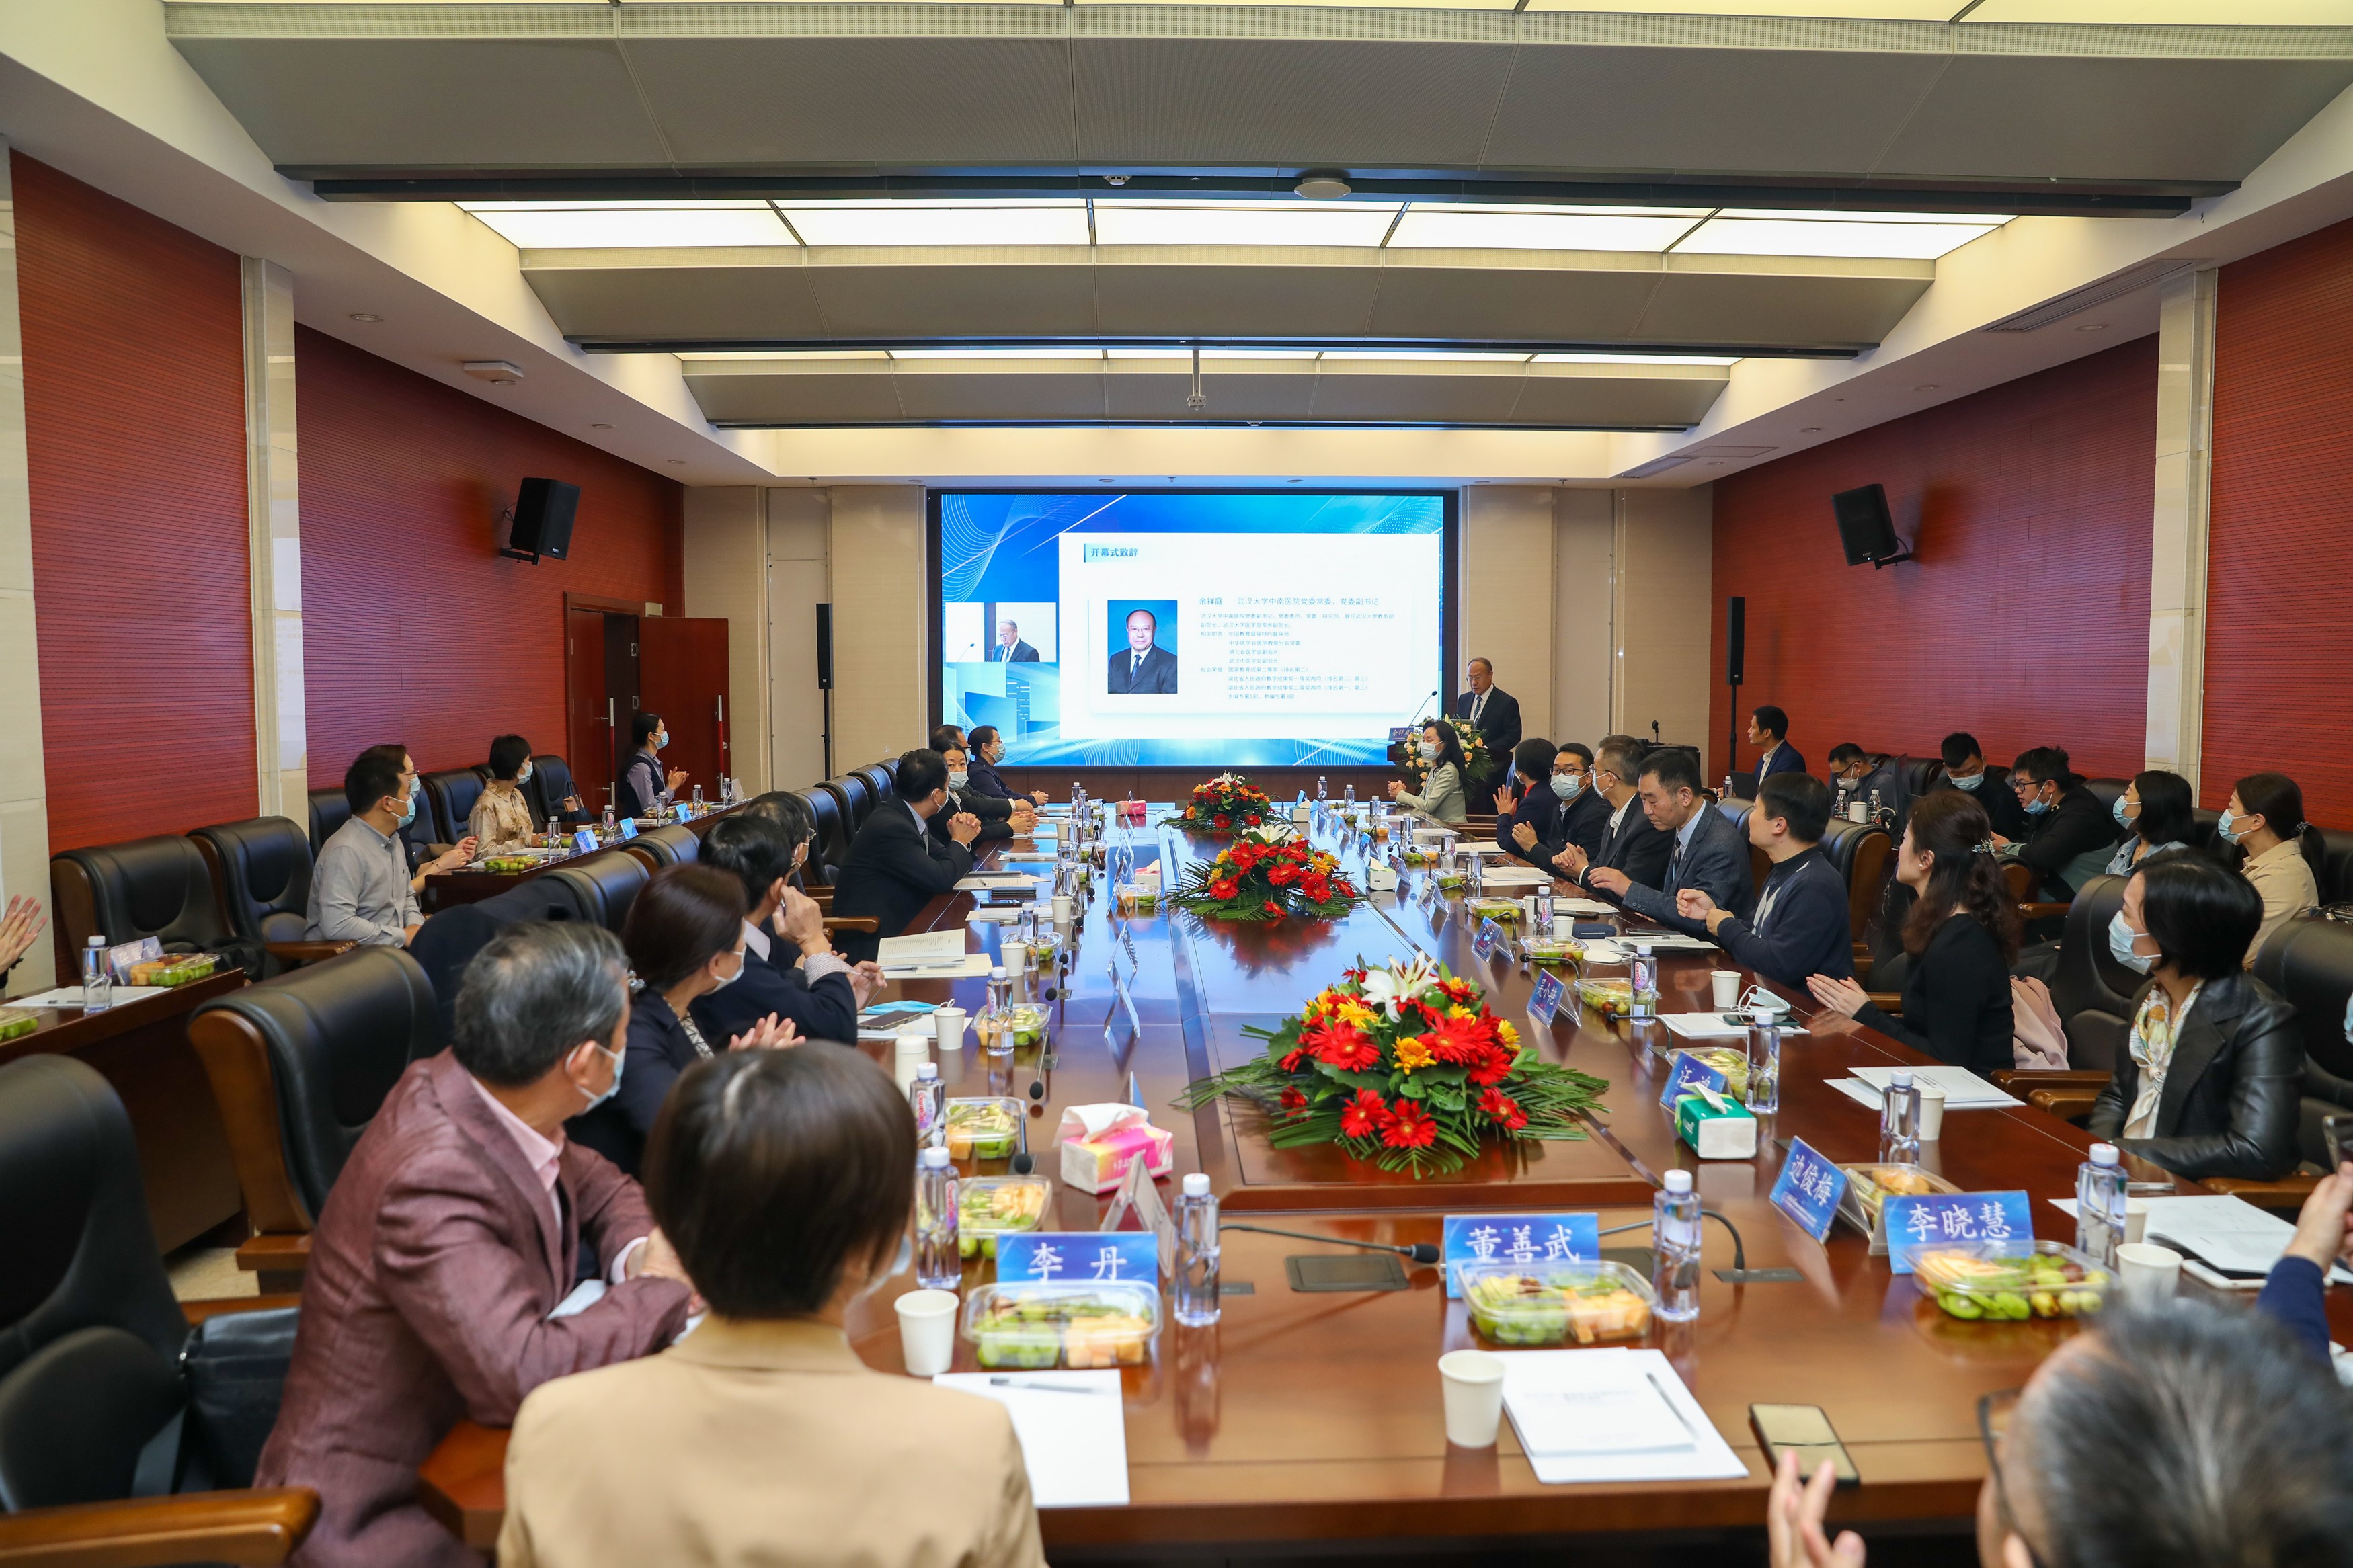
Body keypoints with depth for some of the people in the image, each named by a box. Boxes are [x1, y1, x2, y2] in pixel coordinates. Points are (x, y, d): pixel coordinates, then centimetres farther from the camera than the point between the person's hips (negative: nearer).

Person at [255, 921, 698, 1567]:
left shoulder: (488, 1098, -8)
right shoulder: (431, 1180, -30)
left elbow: (598, 1186, 10)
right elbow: (525, 1372, -34)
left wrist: (639, 1254, -10)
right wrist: (662, 1290, -21)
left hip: (459, 1422, 7)